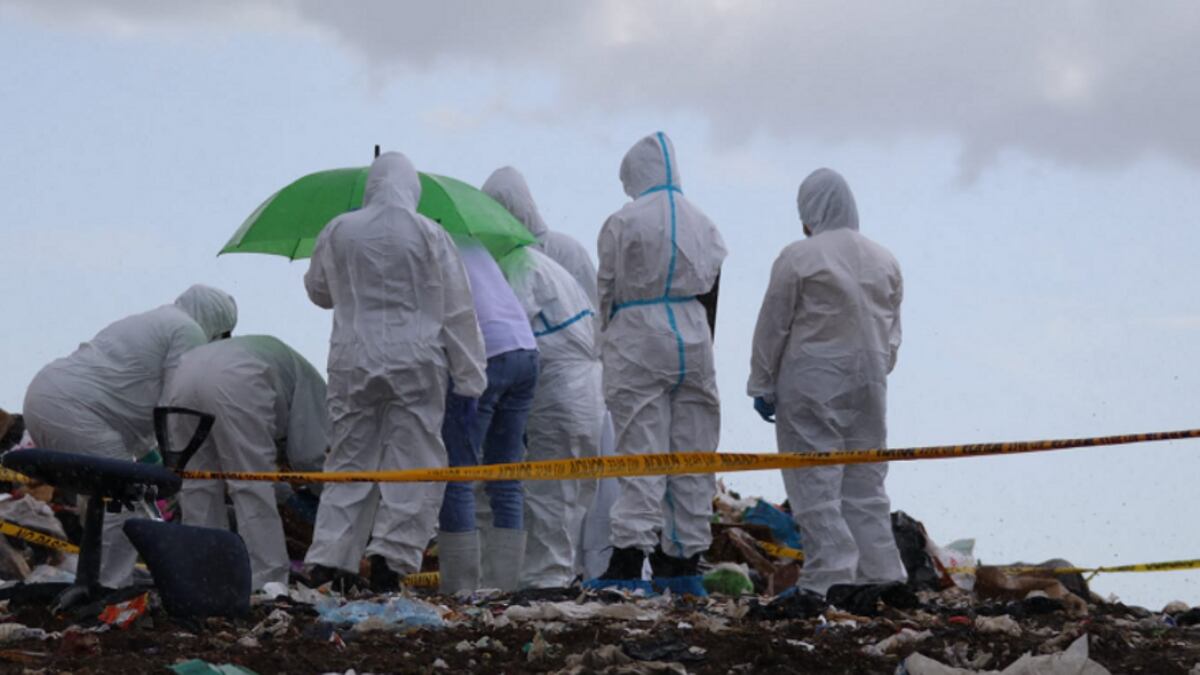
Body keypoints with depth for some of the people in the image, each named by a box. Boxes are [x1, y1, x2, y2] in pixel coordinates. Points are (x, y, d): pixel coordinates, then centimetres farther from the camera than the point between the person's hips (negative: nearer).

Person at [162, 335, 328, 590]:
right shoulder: (308, 380, 25)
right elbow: (307, 454, 16)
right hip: (234, 384, -6)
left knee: (197, 485, 15)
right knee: (254, 486, 1)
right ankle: (266, 582, -2)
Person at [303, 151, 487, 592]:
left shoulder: (338, 233, 3)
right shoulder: (429, 235, -3)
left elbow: (317, 291, 19)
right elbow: (456, 310, -1)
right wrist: (468, 374, 3)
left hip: (352, 362, 3)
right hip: (416, 364, -3)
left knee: (348, 459, 9)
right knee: (413, 461, 2)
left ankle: (328, 559, 3)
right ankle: (391, 556, -7)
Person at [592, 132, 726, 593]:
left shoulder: (623, 223, -7)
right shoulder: (703, 224, 8)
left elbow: (607, 291, -1)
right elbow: (711, 283, 8)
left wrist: (611, 335, 14)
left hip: (638, 345, -4)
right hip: (693, 340, 4)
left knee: (640, 451, -5)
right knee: (692, 454, 8)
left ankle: (630, 557, -12)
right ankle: (686, 559, 11)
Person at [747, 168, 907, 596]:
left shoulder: (798, 258, -9)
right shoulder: (884, 261, 9)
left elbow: (772, 327, -6)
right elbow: (892, 332, 15)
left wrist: (762, 385, 2)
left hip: (812, 384, -6)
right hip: (868, 384, 6)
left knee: (816, 482, -3)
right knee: (866, 481, 12)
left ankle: (831, 574, -9)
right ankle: (880, 573, 12)